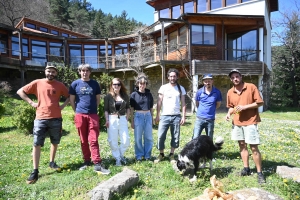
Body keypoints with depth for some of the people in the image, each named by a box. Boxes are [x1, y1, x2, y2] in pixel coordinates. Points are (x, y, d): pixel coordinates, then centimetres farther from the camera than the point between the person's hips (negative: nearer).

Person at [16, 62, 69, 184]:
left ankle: (52, 162, 33)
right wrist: (31, 102, -2)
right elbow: (20, 91, 8)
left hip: (56, 118, 2)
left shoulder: (60, 85, 4)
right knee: (37, 144, -2)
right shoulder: (37, 83, 2)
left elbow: (69, 96, 16)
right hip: (40, 119, -1)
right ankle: (35, 171, 4)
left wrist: (63, 105, 1)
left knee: (55, 142, 13)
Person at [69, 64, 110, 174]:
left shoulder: (95, 84, 7)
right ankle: (86, 161, 22)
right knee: (83, 140, 9)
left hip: (93, 115, 0)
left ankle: (97, 164, -3)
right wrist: (77, 111, 5)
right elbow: (71, 100, 7)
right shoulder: (75, 84, 3)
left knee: (93, 140, -4)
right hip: (80, 115, 0)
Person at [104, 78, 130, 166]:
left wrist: (127, 117, 5)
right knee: (113, 141, 2)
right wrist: (107, 120, -8)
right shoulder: (108, 96, 0)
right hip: (112, 120, -2)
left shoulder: (125, 96, 6)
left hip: (122, 119, 2)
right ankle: (117, 158, 20)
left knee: (126, 140, 0)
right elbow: (106, 109, 1)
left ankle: (121, 155, 26)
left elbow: (128, 108, 15)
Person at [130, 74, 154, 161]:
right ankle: (139, 156, 19)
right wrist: (132, 121, -1)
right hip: (138, 116, -2)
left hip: (148, 116, 3)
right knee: (138, 138, 5)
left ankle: (147, 155, 22)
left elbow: (151, 108, 13)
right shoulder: (134, 94, -2)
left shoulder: (149, 94, 7)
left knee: (149, 137, 7)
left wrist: (152, 119, 12)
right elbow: (131, 109, 0)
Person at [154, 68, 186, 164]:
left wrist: (183, 116, -2)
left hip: (176, 116, 1)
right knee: (161, 136, -2)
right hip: (165, 116, -1)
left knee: (175, 137, 6)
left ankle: (171, 155, 21)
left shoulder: (181, 89, 7)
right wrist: (157, 115, -4)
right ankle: (161, 154, 16)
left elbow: (183, 104, 6)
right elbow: (159, 102, 2)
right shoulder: (163, 87, 3)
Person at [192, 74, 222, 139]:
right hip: (200, 118, -1)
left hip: (210, 119, 1)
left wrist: (211, 109, 11)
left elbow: (218, 104, 10)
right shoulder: (199, 92, -4)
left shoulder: (217, 92, -5)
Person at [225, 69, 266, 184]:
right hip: (237, 122, 5)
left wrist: (245, 107, -17)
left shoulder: (251, 87, -8)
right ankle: (246, 168, 25)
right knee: (242, 145, 12)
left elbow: (259, 102, -7)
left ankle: (259, 173, 6)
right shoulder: (230, 92, 6)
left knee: (254, 148, -5)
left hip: (250, 122, -5)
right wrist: (229, 113, -3)